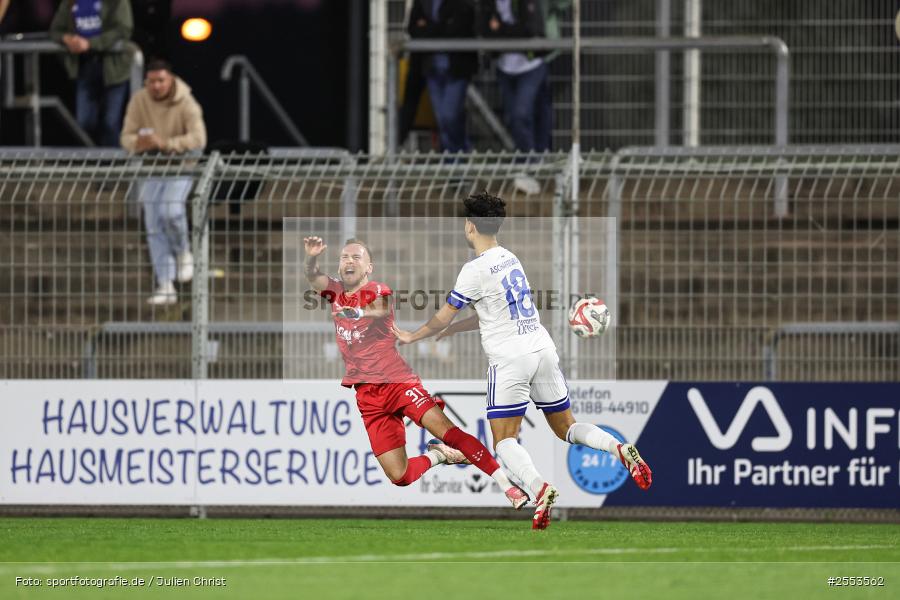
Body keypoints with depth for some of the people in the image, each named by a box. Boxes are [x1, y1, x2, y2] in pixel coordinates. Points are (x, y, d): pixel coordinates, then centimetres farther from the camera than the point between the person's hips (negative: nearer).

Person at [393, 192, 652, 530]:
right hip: (543, 350, 7)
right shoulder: (510, 259, 14)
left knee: (505, 441, -2)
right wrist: (457, 328, 35)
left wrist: (412, 337, 17)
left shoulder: (476, 270, -10)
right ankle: (618, 448, -13)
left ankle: (539, 487, -28)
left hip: (510, 360, -7)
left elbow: (443, 318, 0)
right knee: (566, 428, 14)